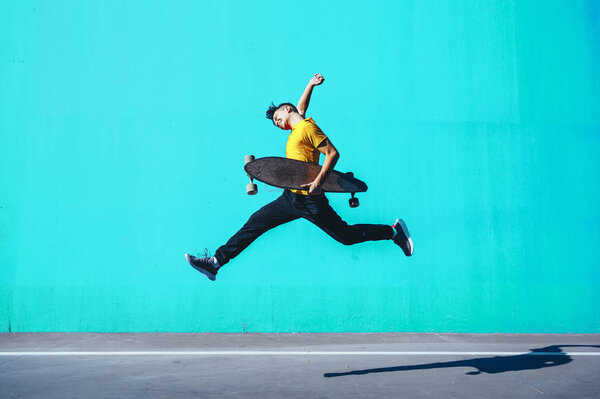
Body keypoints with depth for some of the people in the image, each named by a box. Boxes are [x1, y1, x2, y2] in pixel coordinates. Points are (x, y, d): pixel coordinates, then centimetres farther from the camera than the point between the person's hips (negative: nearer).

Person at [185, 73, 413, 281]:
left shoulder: (307, 127, -8)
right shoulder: (296, 129, 18)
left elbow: (333, 153, -15)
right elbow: (301, 108, 40)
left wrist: (319, 181, -25)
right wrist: (310, 85, 30)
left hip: (309, 200, -9)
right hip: (290, 197, 9)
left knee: (347, 236, -4)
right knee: (255, 222, 2)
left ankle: (393, 231, 14)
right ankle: (216, 262, 3)